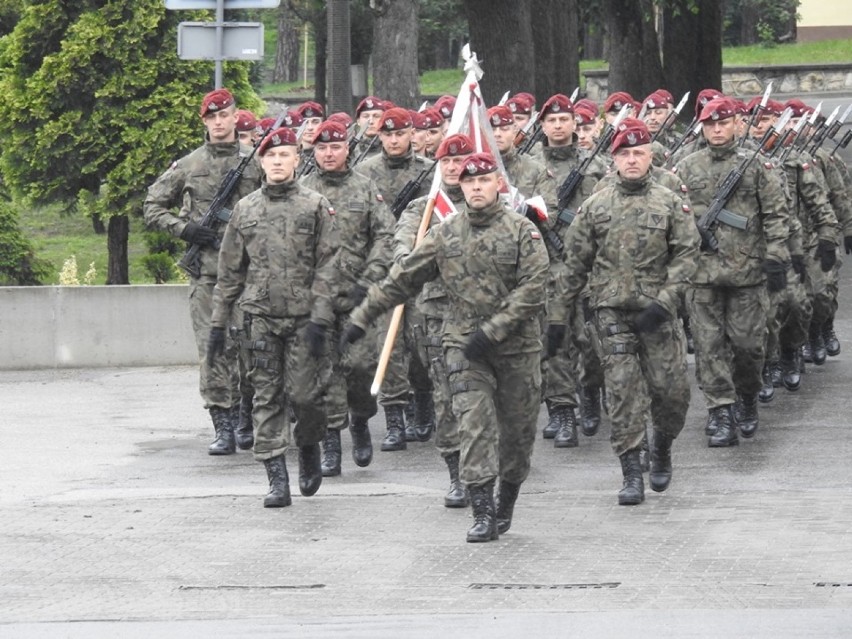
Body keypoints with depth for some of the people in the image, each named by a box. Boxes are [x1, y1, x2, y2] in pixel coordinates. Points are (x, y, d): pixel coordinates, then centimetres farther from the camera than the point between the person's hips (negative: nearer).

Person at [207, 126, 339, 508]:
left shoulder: (316, 207, 3)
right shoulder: (245, 210, 10)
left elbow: (328, 265, -2)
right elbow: (229, 271, 15)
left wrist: (320, 318, -11)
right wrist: (218, 323, 12)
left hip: (303, 317, -2)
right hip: (262, 317, 2)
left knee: (305, 393, -6)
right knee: (267, 397, -1)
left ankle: (309, 451, 24)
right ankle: (277, 479, 1)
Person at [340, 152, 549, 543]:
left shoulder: (523, 231, -3)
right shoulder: (445, 235, 7)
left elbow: (533, 287, -11)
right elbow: (403, 279, 12)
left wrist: (492, 331, -17)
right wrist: (362, 318, 11)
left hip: (516, 346, -1)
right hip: (464, 345, 1)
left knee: (517, 430, 7)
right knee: (475, 425, -11)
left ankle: (505, 506, 26)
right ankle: (483, 514, -14)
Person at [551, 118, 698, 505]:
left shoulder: (671, 204, 5)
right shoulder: (595, 207, 7)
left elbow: (686, 255, 0)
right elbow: (574, 265, 10)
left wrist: (663, 301, -13)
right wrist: (558, 316, 8)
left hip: (657, 314, 0)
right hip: (612, 311, 0)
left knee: (671, 389, 0)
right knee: (622, 392, -5)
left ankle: (661, 451, 28)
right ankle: (632, 475, -2)